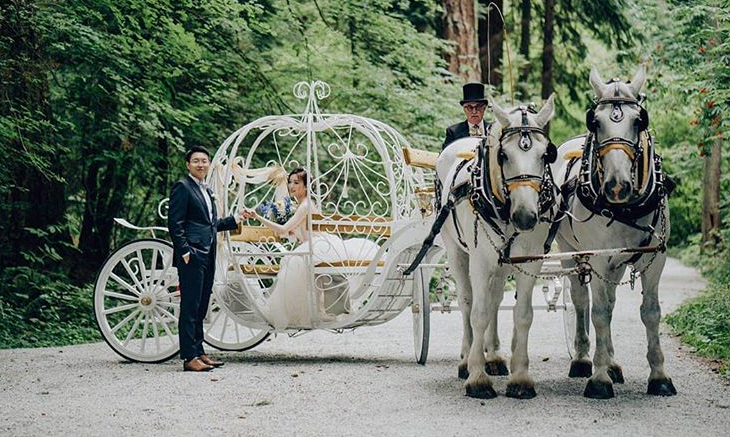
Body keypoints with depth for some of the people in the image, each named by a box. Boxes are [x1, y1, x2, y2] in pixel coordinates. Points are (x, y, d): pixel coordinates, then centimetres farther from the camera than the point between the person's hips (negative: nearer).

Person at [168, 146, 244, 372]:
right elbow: (175, 224, -12)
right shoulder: (182, 187, -5)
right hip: (192, 256, -9)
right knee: (190, 307, -8)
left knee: (200, 308, 12)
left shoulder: (207, 191, 22)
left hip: (208, 257, 9)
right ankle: (189, 357, -7)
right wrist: (185, 251, -18)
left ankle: (199, 352, 18)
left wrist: (236, 219, 25)